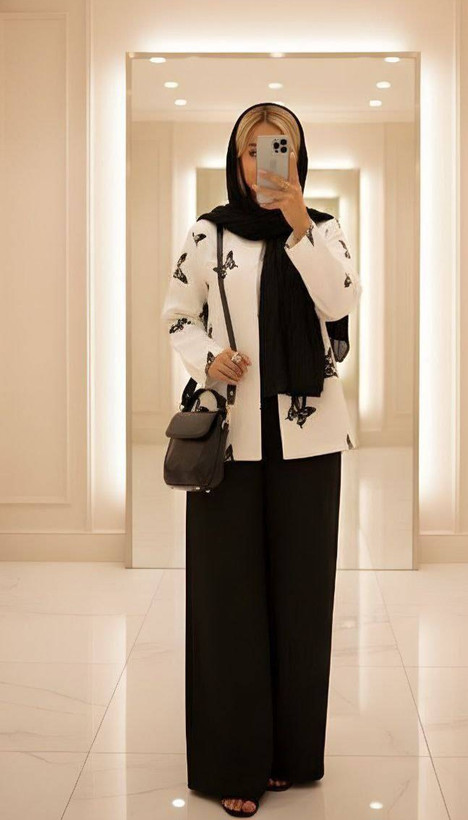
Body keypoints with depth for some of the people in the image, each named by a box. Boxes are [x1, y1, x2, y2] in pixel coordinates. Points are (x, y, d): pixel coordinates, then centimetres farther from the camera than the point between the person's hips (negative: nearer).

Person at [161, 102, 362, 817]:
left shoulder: (322, 230, 7)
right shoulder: (208, 234, 4)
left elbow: (340, 301, -10)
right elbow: (178, 316, 8)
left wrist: (298, 225, -18)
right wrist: (207, 360, -10)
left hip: (307, 432, 1)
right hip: (231, 432, -1)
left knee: (300, 589, 6)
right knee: (231, 591, 1)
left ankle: (290, 751, 20)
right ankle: (233, 761, 11)